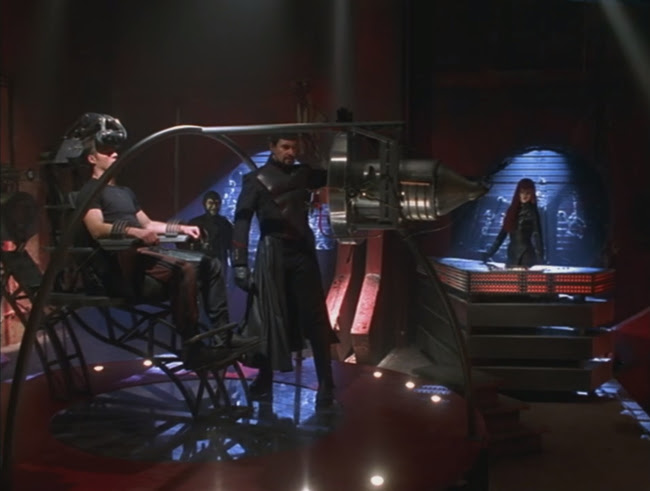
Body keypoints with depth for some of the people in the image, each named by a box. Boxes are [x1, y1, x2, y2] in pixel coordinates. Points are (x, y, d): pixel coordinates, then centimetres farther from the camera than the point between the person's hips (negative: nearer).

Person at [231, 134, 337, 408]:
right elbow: (241, 221, -5)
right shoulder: (257, 180, 0)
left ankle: (325, 384, 2)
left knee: (314, 318, -1)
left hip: (303, 253, 3)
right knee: (269, 318, 2)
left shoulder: (303, 174, 12)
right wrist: (240, 264, -14)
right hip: (273, 254, -3)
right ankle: (264, 379, 17)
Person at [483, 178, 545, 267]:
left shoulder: (532, 212, -3)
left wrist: (540, 259, -23)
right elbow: (502, 234, 13)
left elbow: (536, 236, -11)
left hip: (527, 256, -5)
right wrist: (489, 253, 10)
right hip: (512, 256, 5)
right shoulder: (513, 210, 11)